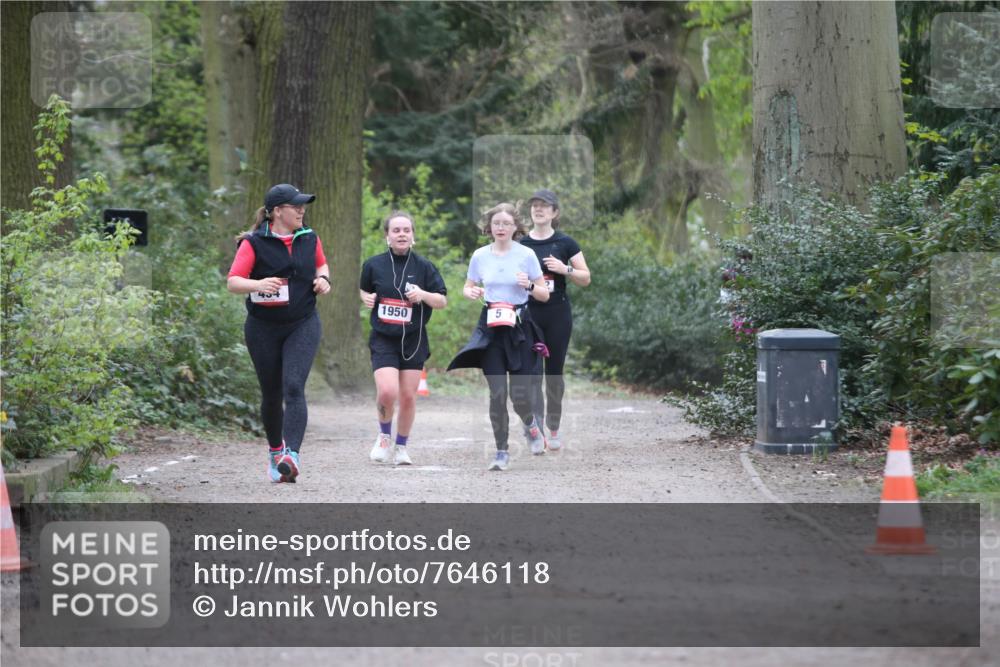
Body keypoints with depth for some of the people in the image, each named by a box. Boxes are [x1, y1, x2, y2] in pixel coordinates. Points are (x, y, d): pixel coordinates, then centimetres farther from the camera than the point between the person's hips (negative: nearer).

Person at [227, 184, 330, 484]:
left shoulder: (309, 239, 5)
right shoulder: (254, 243, -8)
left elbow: (321, 264, 25)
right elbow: (232, 282, -12)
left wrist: (323, 278, 3)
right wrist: (257, 284, -32)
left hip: (302, 326, 1)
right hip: (263, 328, -1)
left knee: (293, 387, -17)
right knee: (272, 394, 9)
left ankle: (291, 455, -28)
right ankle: (275, 450, 33)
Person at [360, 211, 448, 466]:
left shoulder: (423, 266, -1)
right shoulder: (374, 265, 1)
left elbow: (443, 301, 2)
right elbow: (364, 290, 19)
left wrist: (423, 295, -17)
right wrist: (367, 298, -3)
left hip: (413, 340, 1)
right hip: (383, 339, -1)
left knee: (408, 397, 3)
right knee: (387, 392, -18)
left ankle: (401, 447, 22)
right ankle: (384, 435, 11)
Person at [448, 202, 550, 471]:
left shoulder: (526, 255, -2)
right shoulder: (480, 256, 4)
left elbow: (545, 295, 2)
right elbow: (467, 287, 16)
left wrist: (530, 286, -18)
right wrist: (472, 293, -7)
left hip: (519, 326, -1)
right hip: (490, 326, 2)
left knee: (519, 394, -4)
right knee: (497, 394, -4)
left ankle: (530, 424, 32)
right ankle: (502, 452, 8)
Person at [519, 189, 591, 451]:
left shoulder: (565, 243, 0)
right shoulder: (520, 245, 4)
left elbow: (586, 278, 1)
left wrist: (565, 269, -15)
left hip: (558, 315, -1)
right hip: (528, 314, 1)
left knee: (554, 371, 6)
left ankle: (553, 429, 18)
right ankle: (535, 431, -10)